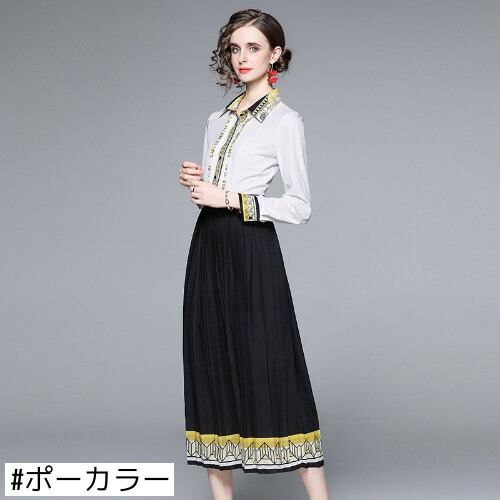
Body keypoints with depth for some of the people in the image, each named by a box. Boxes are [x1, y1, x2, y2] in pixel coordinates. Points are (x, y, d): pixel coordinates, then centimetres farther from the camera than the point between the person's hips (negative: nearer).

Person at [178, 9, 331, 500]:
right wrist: (196, 181, 1)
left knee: (271, 373, -9)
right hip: (208, 250, 7)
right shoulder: (217, 121, 16)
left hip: (252, 251, -7)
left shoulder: (284, 120, -4)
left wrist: (229, 198, -14)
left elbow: (299, 206, -9)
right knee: (211, 370, 6)